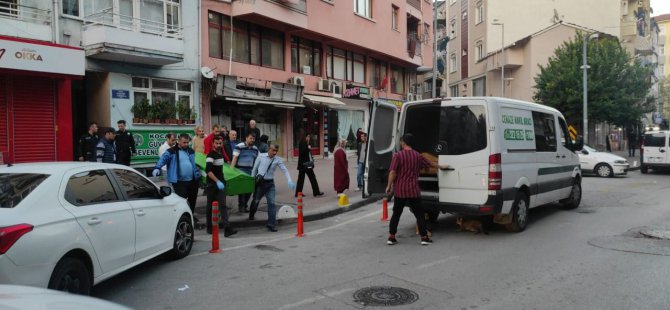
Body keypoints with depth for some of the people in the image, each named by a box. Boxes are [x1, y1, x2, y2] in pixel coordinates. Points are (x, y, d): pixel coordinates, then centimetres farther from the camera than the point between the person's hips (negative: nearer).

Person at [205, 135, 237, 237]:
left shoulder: (220, 154, 12)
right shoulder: (211, 155, -12)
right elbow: (208, 170, -24)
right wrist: (217, 181, -30)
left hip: (220, 183, 6)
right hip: (212, 184, -6)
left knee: (223, 205, -5)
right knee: (211, 206, 8)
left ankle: (227, 228, -14)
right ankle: (209, 227, 22)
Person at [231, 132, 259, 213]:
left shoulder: (255, 149, 12)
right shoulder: (239, 147, -6)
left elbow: (257, 161, 17)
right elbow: (234, 158, -10)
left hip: (251, 171, 6)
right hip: (241, 170, -6)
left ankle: (245, 205, 22)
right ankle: (241, 206, 9)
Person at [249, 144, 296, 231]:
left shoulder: (278, 160, -5)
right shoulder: (261, 156, -6)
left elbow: (284, 170, -13)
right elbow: (255, 168, 2)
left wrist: (289, 181, -28)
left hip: (270, 183, 1)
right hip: (259, 182, -1)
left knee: (271, 203, -6)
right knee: (256, 201, 12)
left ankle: (271, 224, -1)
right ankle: (251, 216, 41)